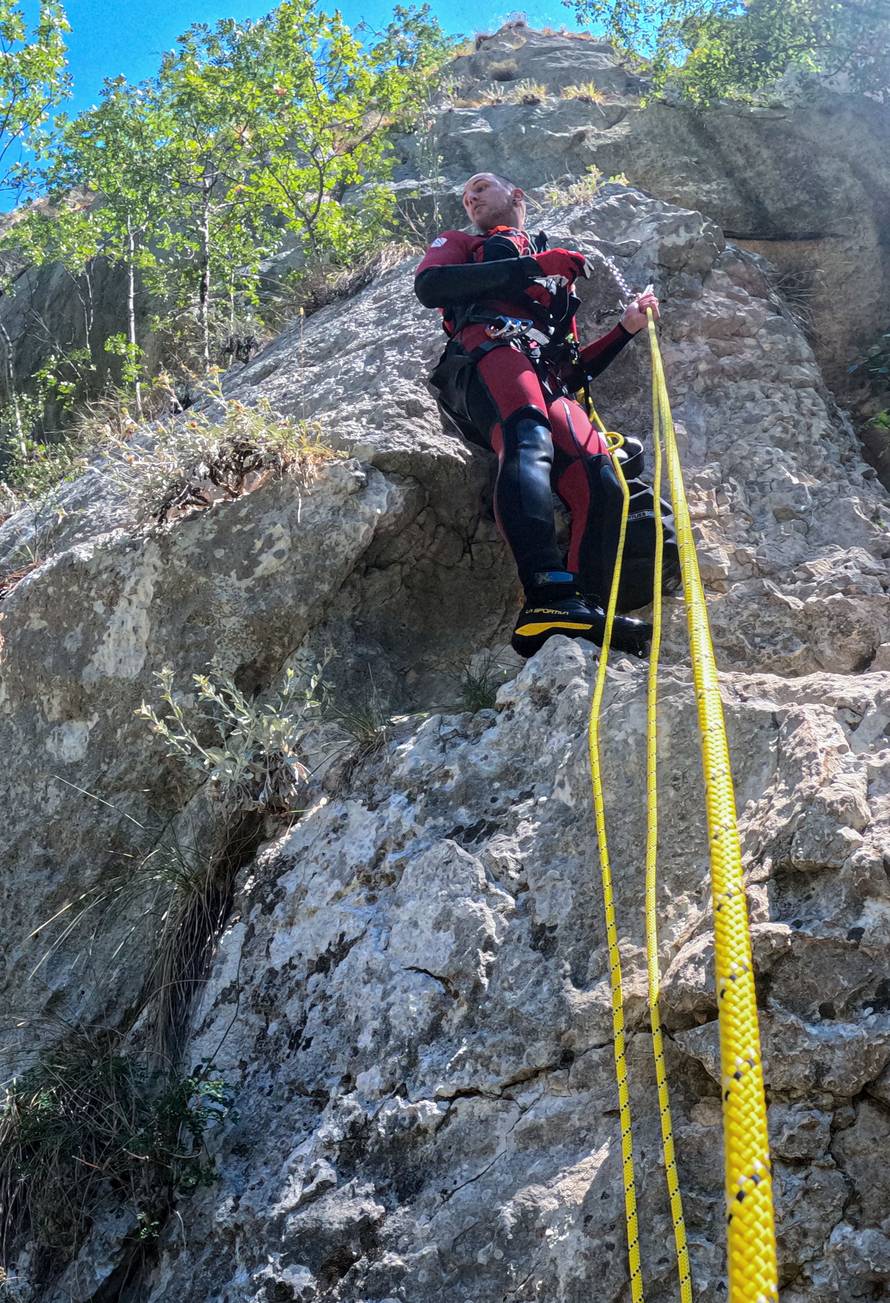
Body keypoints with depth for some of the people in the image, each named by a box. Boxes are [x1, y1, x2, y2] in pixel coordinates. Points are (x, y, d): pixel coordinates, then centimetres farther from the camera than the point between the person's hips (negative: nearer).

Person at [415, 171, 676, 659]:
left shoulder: (558, 282, 43)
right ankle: (548, 596, -58)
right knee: (529, 441, -38)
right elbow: (429, 286, 6)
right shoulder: (460, 244, 32)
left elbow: (574, 371, 34)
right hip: (490, 352, -5)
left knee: (600, 482, -26)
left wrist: (626, 328, 20)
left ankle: (588, 613, -39)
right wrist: (531, 266, 3)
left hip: (548, 383, 5)